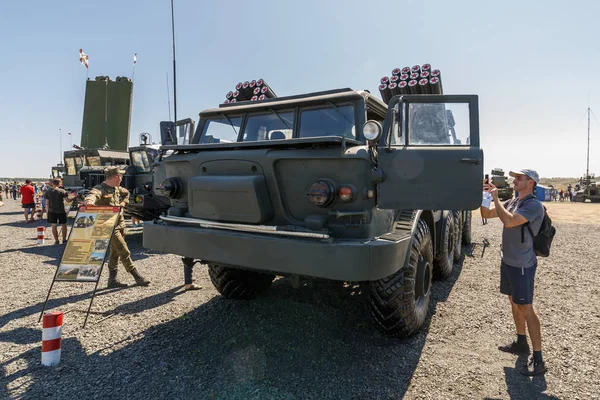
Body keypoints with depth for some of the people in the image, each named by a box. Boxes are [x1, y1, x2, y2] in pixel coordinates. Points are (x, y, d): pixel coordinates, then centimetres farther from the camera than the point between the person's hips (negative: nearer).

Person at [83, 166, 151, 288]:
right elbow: (93, 194, -37)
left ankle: (112, 279, 22)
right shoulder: (100, 189, -14)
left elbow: (126, 193, 33)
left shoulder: (117, 189, 12)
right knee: (124, 252, -6)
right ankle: (137, 276, 3)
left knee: (115, 253, 13)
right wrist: (89, 201, -59)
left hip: (120, 224, 9)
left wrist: (123, 203, 16)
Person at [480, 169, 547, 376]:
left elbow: (509, 221, -30)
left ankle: (538, 360, 5)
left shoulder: (534, 205, -16)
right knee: (514, 303, 19)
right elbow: (487, 214, 11)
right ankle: (521, 343, 35)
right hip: (508, 261, 9)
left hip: (522, 265, -9)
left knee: (526, 309, -5)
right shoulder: (513, 202, 9)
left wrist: (495, 197, -21)